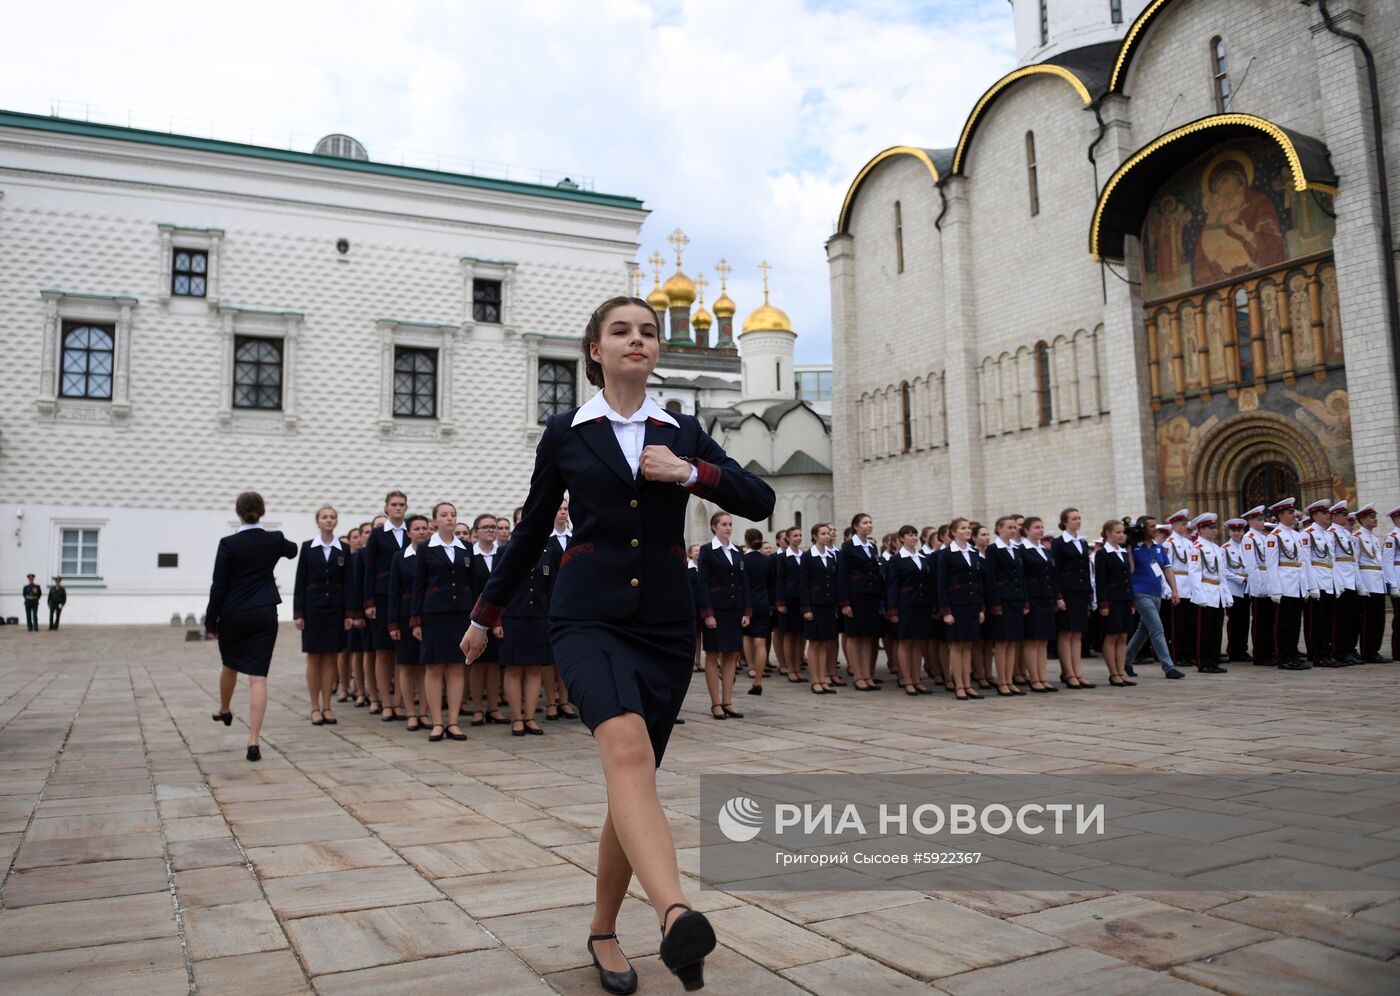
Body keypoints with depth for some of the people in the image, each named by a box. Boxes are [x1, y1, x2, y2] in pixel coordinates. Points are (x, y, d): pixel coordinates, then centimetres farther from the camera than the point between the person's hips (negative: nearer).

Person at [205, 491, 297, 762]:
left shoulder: (228, 543, -10)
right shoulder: (274, 539, -2)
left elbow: (218, 585, -8)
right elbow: (292, 550, 23)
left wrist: (210, 620, 2)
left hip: (232, 616, 0)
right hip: (264, 615, 0)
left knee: (230, 665, 26)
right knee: (258, 677, -3)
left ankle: (224, 710, 52)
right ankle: (253, 742, -10)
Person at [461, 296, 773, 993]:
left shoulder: (682, 432, 12)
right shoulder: (565, 433, 7)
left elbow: (760, 501, 4)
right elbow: (531, 532, 15)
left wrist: (691, 473, -11)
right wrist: (485, 615, 20)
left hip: (665, 623, 3)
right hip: (588, 616, -3)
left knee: (633, 777, 6)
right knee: (627, 746, -30)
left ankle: (604, 931, 26)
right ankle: (676, 916, -46)